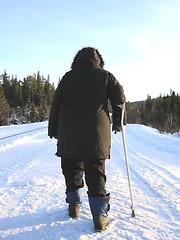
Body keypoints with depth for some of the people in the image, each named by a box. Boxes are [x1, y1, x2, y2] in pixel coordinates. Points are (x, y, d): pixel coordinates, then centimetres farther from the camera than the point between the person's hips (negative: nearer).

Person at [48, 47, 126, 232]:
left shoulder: (68, 77, 9)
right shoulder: (105, 76, 8)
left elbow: (56, 103, 7)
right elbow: (119, 96, 4)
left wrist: (53, 128, 13)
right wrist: (117, 121, 14)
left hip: (69, 131, 1)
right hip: (96, 131, -1)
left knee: (72, 168, 14)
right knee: (96, 171, 0)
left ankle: (74, 204, 21)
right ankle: (99, 214, -4)